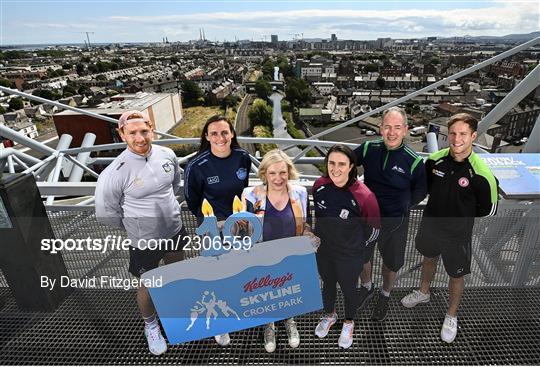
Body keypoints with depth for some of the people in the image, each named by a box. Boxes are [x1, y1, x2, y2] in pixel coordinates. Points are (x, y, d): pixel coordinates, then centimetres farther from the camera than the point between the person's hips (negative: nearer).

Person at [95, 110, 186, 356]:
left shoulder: (167, 154, -11)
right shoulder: (115, 173, -25)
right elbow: (105, 214, -12)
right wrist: (134, 225, -2)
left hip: (175, 230, 5)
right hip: (144, 241, -4)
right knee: (149, 285, 16)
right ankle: (151, 326, 46)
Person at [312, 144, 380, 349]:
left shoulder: (363, 195, -30)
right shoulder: (319, 185, -16)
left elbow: (374, 228, -13)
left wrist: (357, 246, 0)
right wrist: (325, 236, 11)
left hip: (350, 255, -4)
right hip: (323, 250, 4)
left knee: (348, 288, 20)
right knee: (327, 283, 26)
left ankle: (348, 323, 51)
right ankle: (329, 315, 56)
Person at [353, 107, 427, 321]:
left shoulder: (413, 161, -18)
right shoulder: (368, 149, -13)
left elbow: (420, 192, -1)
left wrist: (400, 207, 0)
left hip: (395, 222, -2)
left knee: (391, 263, 20)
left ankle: (385, 296, 50)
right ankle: (366, 288, 52)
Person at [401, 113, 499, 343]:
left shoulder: (480, 173, -24)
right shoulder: (435, 159, -13)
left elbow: (489, 209, -10)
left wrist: (461, 214, -6)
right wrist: (440, 206, 2)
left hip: (457, 234, -4)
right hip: (430, 224, 4)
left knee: (456, 276, 15)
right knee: (429, 258, 28)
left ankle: (451, 316, 42)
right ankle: (423, 293, 56)